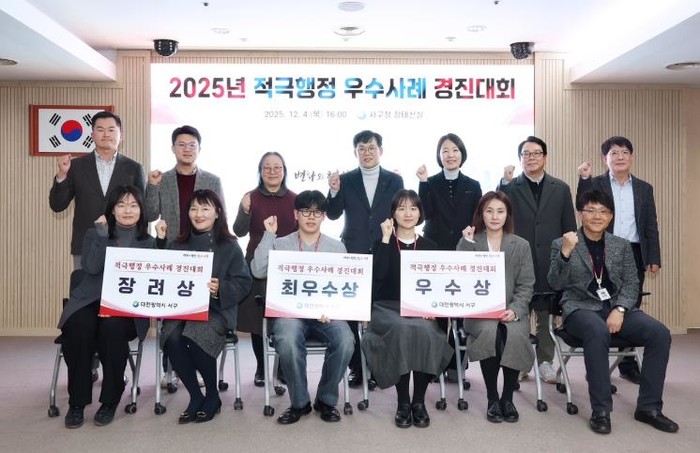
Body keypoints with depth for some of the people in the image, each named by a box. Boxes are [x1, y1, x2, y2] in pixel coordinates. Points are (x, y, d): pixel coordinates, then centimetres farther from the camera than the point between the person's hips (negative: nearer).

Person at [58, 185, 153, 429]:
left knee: (112, 327, -35)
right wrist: (102, 233, -6)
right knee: (80, 326, -33)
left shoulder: (147, 242, 12)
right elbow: (91, 268, -8)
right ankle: (77, 402, -15)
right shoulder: (95, 233, 13)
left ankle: (110, 400, -16)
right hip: (91, 300, 1)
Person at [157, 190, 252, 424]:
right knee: (172, 337, -29)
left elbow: (244, 282, 1)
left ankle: (213, 396, -5)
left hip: (216, 309, -3)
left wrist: (221, 288, -18)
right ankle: (196, 397, -7)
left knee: (195, 336, -33)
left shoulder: (229, 246, 5)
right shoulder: (179, 245, 17)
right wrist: (160, 241, 9)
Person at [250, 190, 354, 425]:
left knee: (345, 341, -29)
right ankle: (299, 402, -7)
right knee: (287, 341, -34)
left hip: (326, 313, 1)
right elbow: (258, 272, -6)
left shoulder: (336, 247, 12)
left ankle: (326, 399, -3)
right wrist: (269, 235, -4)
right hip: (290, 311, -1)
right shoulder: (280, 244, 10)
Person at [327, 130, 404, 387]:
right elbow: (333, 215, 0)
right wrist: (334, 192, -18)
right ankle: (357, 368, 14)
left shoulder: (394, 180, 7)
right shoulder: (345, 180, 6)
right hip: (352, 255, 0)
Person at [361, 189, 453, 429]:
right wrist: (386, 238, -11)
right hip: (387, 308, -1)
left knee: (424, 331, -32)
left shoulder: (430, 246, 13)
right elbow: (378, 275, -14)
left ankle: (419, 402, -16)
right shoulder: (382, 244, 7)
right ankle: (402, 403, -20)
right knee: (402, 330, -34)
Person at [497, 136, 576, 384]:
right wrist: (505, 182, -18)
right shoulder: (510, 187, 4)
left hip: (550, 263, 1)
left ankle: (545, 361, 19)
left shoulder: (560, 188, 9)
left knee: (547, 315, 8)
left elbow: (569, 228, 9)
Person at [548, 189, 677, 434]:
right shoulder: (562, 243, 2)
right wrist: (566, 253, -24)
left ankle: (648, 407, -8)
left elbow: (631, 284, 8)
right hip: (581, 307, -4)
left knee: (660, 333, -21)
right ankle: (600, 410, -24)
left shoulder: (622, 245, 13)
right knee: (598, 332, -37)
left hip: (617, 306, 4)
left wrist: (619, 309, -11)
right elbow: (556, 284, -7)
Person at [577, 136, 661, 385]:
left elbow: (651, 226, 11)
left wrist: (654, 258, 5)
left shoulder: (644, 188, 13)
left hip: (634, 255, 3)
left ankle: (628, 364, 18)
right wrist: (584, 178, -20)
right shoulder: (595, 184, 4)